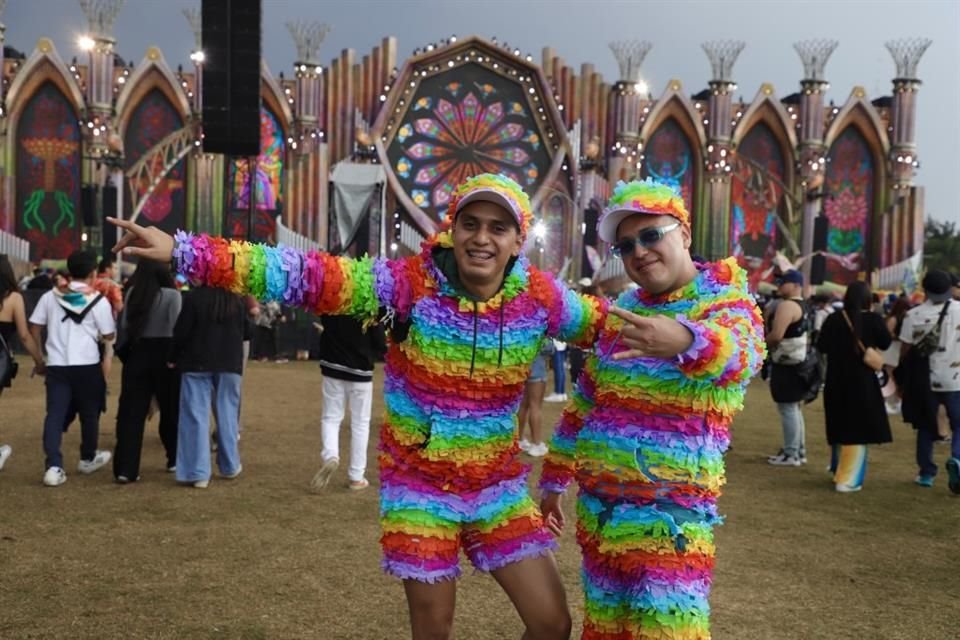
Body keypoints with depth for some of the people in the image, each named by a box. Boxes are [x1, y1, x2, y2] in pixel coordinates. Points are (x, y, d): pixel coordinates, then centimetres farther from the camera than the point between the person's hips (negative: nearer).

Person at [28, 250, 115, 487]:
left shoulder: (50, 297, 6)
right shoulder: (98, 301, -5)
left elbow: (34, 328, 8)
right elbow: (109, 335, -3)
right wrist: (113, 315, 13)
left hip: (56, 365, 3)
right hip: (87, 366, -3)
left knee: (55, 415, 2)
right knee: (89, 414, 14)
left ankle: (53, 467, -8)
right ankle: (88, 459, 30)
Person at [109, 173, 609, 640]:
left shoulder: (540, 296, -8)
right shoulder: (412, 283, -18)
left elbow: (605, 324, 10)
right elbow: (310, 275, -25)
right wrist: (185, 252, -30)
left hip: (499, 490, 3)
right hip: (420, 489, -3)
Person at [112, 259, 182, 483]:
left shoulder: (133, 293, 3)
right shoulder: (172, 295, -8)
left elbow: (123, 326, 2)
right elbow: (176, 329, -12)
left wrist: (124, 353, 10)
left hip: (137, 354, 3)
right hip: (164, 354, -3)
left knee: (131, 412, 3)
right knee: (170, 409, 13)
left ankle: (125, 468, -1)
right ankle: (174, 459, 27)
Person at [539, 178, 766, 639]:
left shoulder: (725, 300, -7)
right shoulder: (623, 309, 8)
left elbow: (741, 351, -32)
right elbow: (582, 402, 16)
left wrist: (686, 341, -54)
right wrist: (555, 478, 18)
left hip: (671, 516, -5)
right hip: (597, 509, 6)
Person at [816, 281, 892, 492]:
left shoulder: (833, 319, -5)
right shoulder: (873, 320, -11)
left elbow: (821, 346, 0)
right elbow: (886, 344, -1)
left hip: (836, 382, 3)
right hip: (863, 382, -3)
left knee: (839, 428, 17)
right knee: (858, 431, 4)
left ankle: (839, 472, 29)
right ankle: (848, 479, 0)